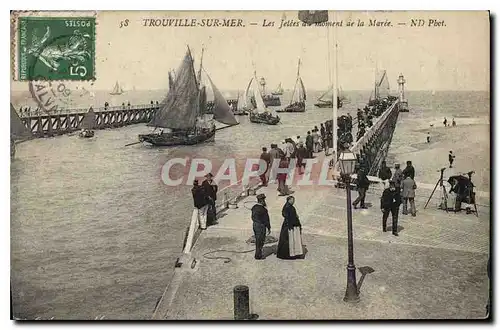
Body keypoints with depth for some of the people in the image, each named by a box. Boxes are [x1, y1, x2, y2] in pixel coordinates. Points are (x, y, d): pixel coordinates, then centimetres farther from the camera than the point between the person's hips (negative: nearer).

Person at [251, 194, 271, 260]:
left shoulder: (254, 207, 4)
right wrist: (269, 228, -7)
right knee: (260, 241, 2)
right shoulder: (263, 209, -19)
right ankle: (258, 256, 8)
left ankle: (258, 254, 27)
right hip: (261, 226, -8)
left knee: (257, 241, 18)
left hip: (255, 225, 8)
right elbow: (266, 219, -14)